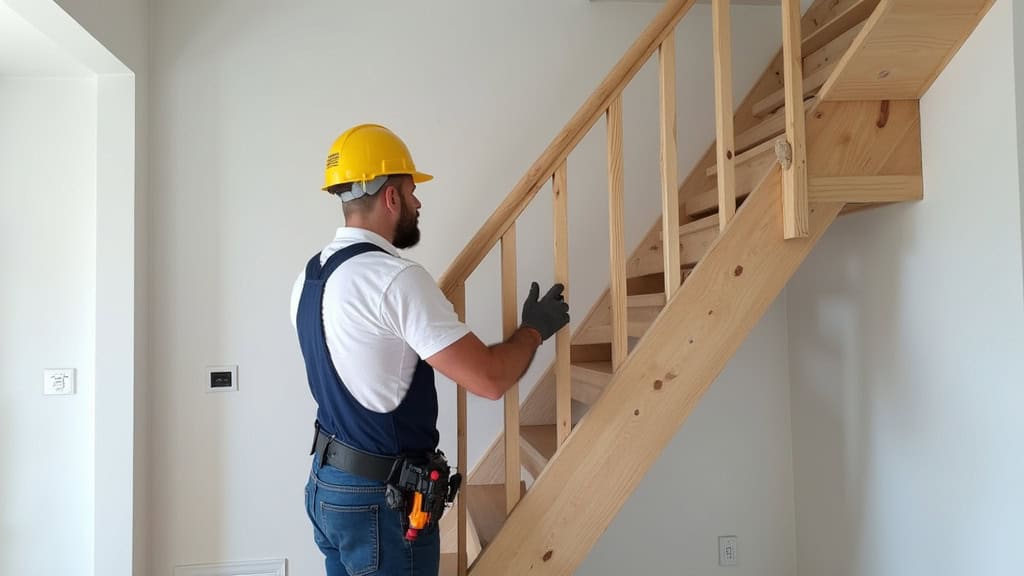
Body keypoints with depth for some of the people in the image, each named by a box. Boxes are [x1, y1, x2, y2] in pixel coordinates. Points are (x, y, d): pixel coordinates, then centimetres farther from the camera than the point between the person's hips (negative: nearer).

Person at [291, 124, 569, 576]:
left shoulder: (310, 276, 4)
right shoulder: (398, 279, -23)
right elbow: (490, 380, -24)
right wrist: (536, 328, -6)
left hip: (326, 484, 8)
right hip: (380, 498, -8)